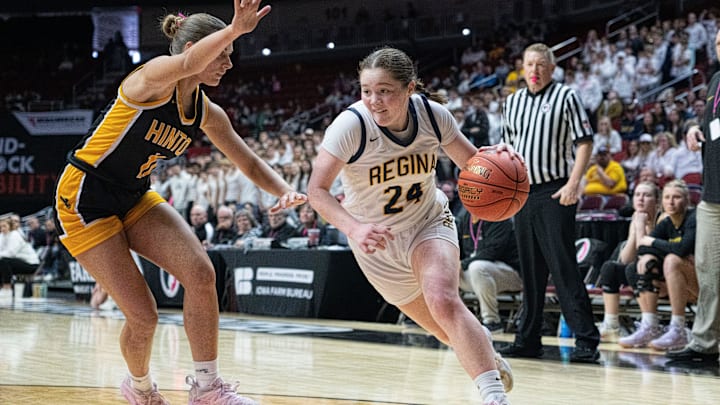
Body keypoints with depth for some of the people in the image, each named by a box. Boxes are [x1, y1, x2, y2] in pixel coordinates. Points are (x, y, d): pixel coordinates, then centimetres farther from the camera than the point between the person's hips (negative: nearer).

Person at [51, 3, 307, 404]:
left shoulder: (208, 113, 2)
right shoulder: (154, 78, -20)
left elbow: (250, 163, 8)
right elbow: (188, 64, -44)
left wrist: (285, 191, -12)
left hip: (135, 197, 7)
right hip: (85, 198, -7)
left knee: (201, 273, -15)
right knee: (143, 316, -9)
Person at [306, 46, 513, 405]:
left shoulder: (432, 114, -19)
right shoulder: (351, 124, -28)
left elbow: (471, 161, -5)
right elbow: (317, 190, -31)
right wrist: (354, 228, -48)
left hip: (429, 223, 0)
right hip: (376, 240, 0)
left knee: (443, 302, -29)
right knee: (445, 330, 9)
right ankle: (483, 349, 43)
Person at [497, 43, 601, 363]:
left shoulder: (566, 97, -2)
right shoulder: (512, 102, 14)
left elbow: (584, 142, -7)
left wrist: (574, 182, -18)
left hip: (555, 194, -6)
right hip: (523, 193, 6)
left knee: (563, 267, -11)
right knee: (530, 270, 9)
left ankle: (586, 340, -9)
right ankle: (528, 339, 16)